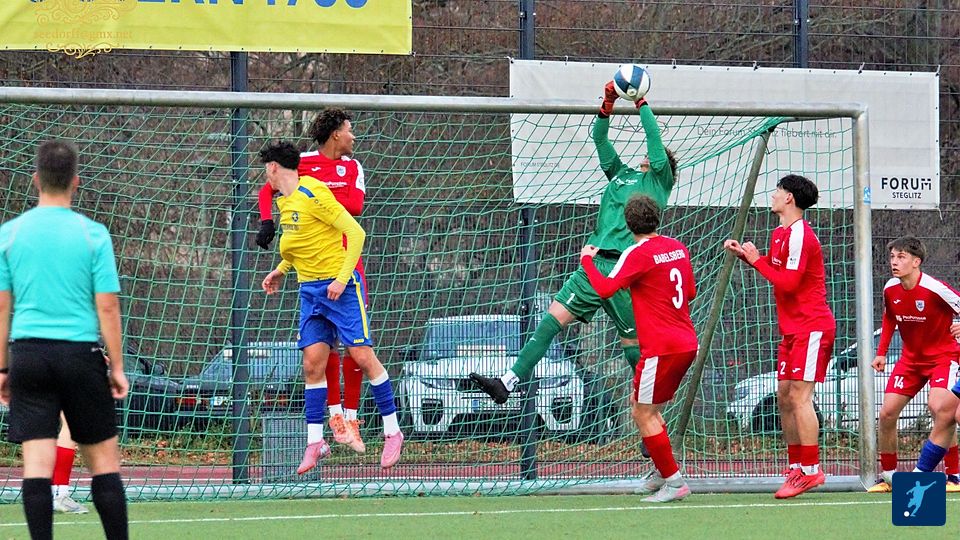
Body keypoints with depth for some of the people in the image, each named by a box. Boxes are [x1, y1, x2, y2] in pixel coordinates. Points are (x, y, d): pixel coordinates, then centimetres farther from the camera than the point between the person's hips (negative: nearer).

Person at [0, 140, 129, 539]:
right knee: (104, 459, 6)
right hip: (79, 353, -2)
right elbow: (107, 306, -4)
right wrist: (117, 367, 3)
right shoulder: (93, 234, -3)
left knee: (37, 463, -2)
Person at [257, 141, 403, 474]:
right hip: (309, 290, 7)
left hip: (340, 287, -7)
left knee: (362, 356, -7)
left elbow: (355, 232, -17)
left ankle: (392, 431, 3)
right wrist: (281, 270, 18)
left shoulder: (313, 194, -15)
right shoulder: (285, 202, 11)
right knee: (313, 364, -1)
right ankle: (315, 441, 2)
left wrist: (342, 278, -20)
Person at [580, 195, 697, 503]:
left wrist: (587, 260, -4)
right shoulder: (678, 248, 10)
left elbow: (606, 289, -19)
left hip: (661, 347, -8)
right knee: (643, 404, 20)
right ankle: (664, 470, 18)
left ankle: (674, 481, -5)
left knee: (643, 414, -2)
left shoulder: (639, 254, -12)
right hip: (687, 343, 8)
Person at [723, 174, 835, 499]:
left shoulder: (799, 235, -16)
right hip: (792, 329, 10)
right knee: (784, 397, 9)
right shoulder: (780, 234, 14)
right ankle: (797, 467, 15)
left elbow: (788, 281, -20)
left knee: (799, 396, -14)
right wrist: (747, 256, 9)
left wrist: (757, 260, -12)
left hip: (811, 328, -10)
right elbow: (778, 274, 19)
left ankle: (811, 470, -15)